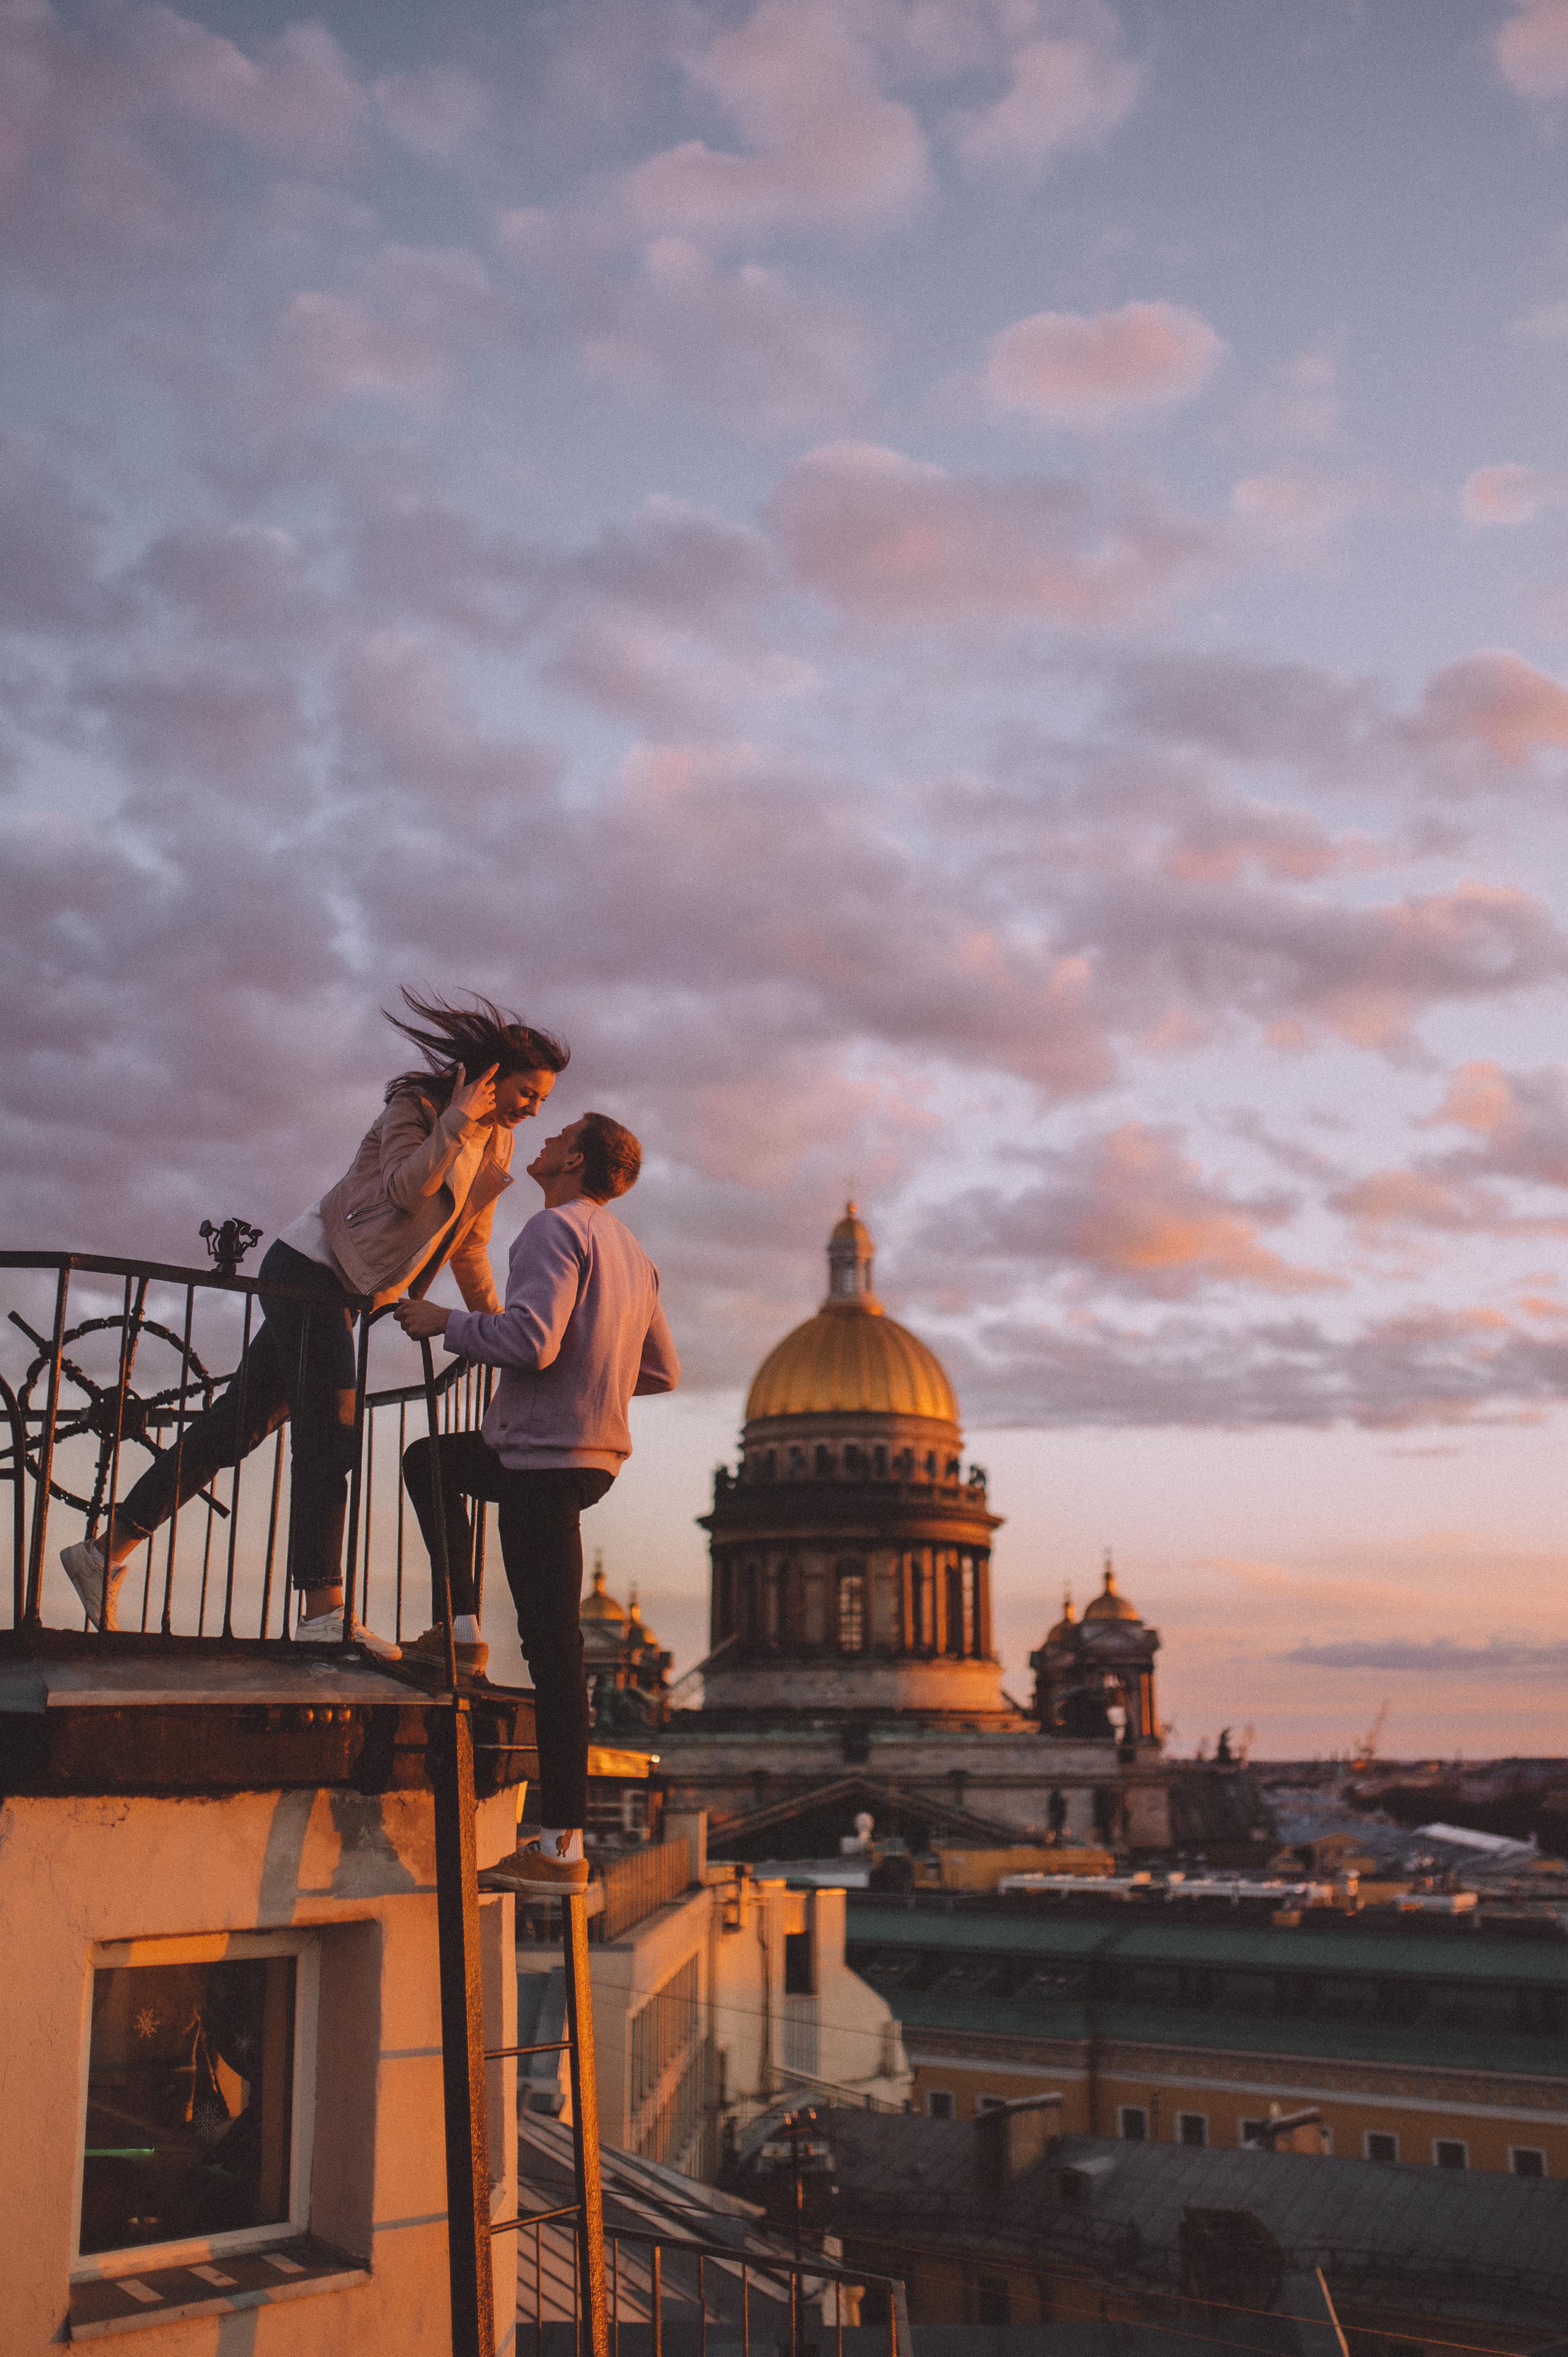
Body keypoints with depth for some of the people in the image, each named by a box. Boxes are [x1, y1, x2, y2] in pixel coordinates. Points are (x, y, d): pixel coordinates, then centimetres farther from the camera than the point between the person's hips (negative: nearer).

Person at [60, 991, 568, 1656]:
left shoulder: (494, 1143, 12)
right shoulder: (415, 1104, -10)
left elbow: (469, 1250, 19)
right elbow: (406, 1186, -27)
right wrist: (459, 1119, -28)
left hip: (346, 1295, 8)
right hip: (310, 1269, -8)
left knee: (239, 1422, 7)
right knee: (329, 1433, -16)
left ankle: (108, 1549, 12)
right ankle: (323, 1610, -19)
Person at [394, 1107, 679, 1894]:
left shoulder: (557, 1228, -10)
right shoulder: (632, 1252, 17)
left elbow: (530, 1339, -23)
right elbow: (663, 1372, 19)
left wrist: (444, 1322, -9)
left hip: (547, 1455, -9)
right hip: (594, 1450, 9)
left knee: (552, 1644, -8)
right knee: (429, 1461, 28)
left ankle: (563, 1846, -6)